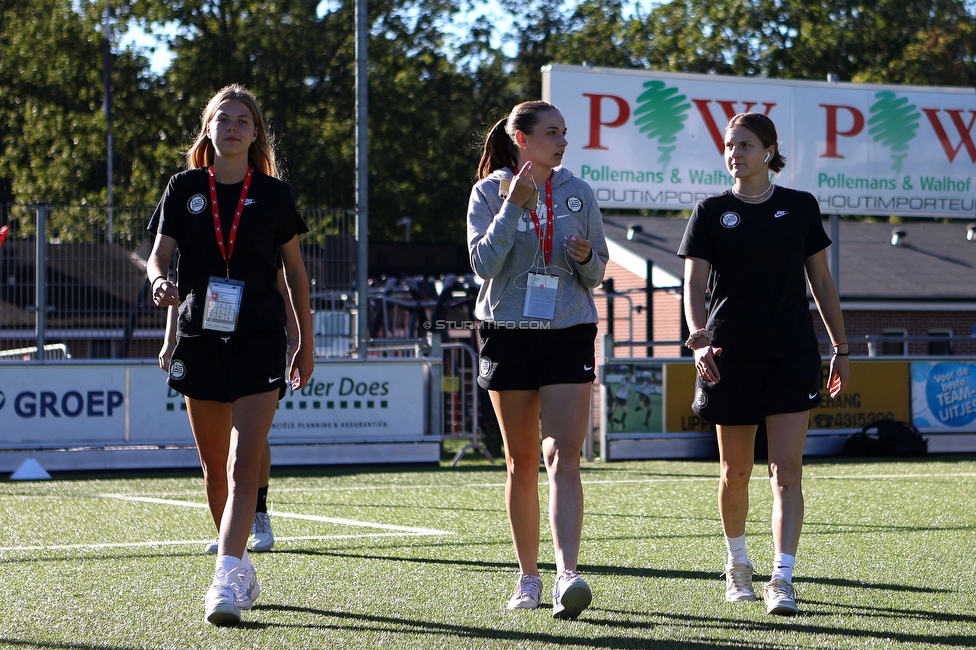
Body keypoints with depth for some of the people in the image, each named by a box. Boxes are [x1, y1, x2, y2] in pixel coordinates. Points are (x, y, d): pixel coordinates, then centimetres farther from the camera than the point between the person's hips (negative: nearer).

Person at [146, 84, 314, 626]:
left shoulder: (274, 194, 2)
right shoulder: (185, 188, 5)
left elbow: (296, 272, 8)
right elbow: (160, 254, 2)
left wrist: (306, 344, 8)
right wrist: (160, 282, -22)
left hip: (259, 343, -3)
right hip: (200, 340, 3)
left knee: (243, 466, -15)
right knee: (215, 468, 11)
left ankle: (226, 583, -22)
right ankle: (243, 569, 27)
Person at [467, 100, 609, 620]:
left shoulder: (578, 193, 6)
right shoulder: (490, 191, 0)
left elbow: (597, 273, 12)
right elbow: (483, 262, -10)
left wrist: (588, 258, -10)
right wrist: (513, 207, -17)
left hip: (569, 333, 1)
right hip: (508, 333, 0)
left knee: (563, 458, -13)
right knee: (522, 462, 6)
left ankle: (567, 576, -22)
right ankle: (528, 576, 18)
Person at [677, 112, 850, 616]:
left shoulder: (800, 207, 6)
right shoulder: (711, 212, 3)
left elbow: (821, 281, 13)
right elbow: (693, 283, -7)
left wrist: (841, 348, 12)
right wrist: (699, 337, -24)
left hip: (792, 354, 0)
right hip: (730, 357, 0)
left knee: (786, 470, -10)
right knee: (735, 471, 8)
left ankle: (782, 580, -13)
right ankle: (738, 563, 31)